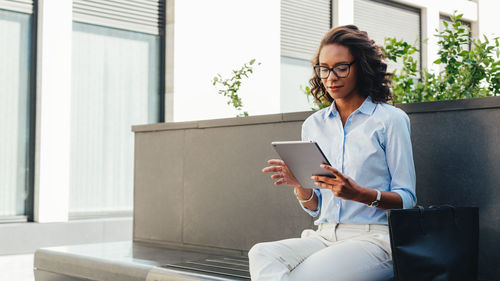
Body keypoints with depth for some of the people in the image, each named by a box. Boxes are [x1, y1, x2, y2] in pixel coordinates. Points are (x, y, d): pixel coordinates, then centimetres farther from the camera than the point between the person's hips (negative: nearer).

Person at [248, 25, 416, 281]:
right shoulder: (313, 125, 15)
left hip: (372, 238, -4)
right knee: (261, 254, -27)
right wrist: (300, 185, -6)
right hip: (324, 236, 5)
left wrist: (359, 193, -19)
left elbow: (407, 200, -1)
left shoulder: (391, 120, 1)